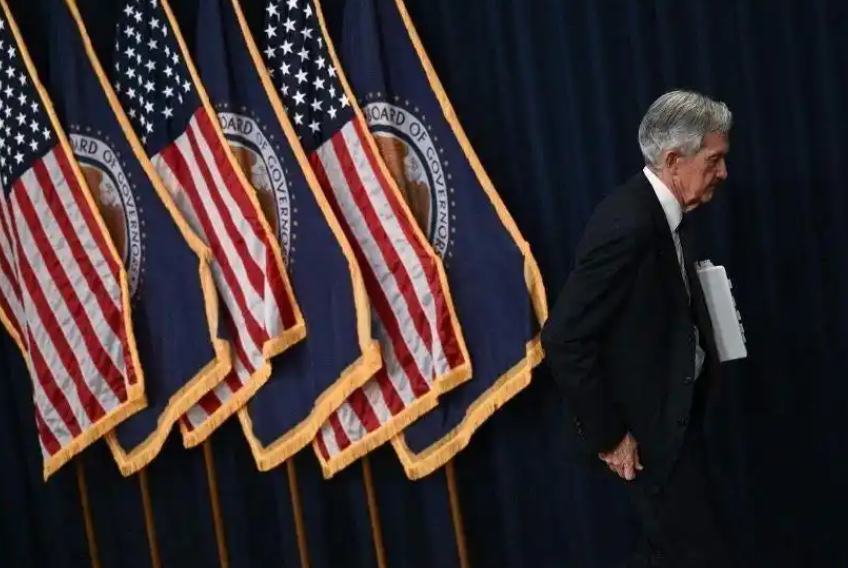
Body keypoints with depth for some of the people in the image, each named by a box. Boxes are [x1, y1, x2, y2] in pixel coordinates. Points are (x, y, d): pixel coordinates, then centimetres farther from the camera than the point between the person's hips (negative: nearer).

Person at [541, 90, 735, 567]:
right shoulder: (627, 224, -26)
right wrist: (607, 435, -20)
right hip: (648, 428, -10)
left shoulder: (666, 215, 4)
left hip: (674, 415, 10)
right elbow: (564, 339, -27)